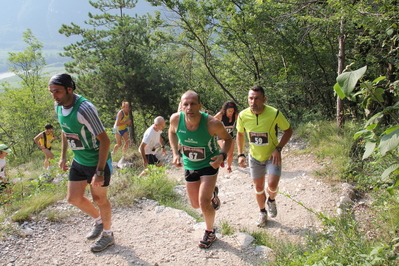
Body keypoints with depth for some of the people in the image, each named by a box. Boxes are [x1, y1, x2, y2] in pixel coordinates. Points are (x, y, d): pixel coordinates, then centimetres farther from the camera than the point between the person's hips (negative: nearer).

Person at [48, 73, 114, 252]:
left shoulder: (84, 109, -29)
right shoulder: (58, 106, -4)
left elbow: (104, 140, -27)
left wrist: (99, 171, -27)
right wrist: (63, 156, 13)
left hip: (98, 161, -7)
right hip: (78, 161, 8)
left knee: (99, 199, 8)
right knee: (74, 198, 13)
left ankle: (107, 234, 33)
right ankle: (98, 220, 40)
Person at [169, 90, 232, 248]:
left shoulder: (212, 123, -29)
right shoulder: (176, 119, -21)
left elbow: (228, 139, -10)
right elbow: (172, 132, 4)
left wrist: (222, 155, -28)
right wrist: (176, 154, -7)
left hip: (209, 164, -4)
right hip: (189, 166, 4)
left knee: (204, 203, -14)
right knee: (195, 204, 13)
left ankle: (210, 232, 16)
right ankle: (212, 194, 48)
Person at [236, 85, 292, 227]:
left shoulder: (275, 114, -24)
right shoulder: (243, 116, -17)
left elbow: (288, 130, -9)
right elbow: (240, 134, 3)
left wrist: (278, 149, -21)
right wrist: (240, 154, -4)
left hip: (272, 156, -2)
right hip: (255, 157, 2)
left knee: (272, 185, -16)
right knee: (258, 188, 11)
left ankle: (271, 201, 20)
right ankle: (262, 212, 37)